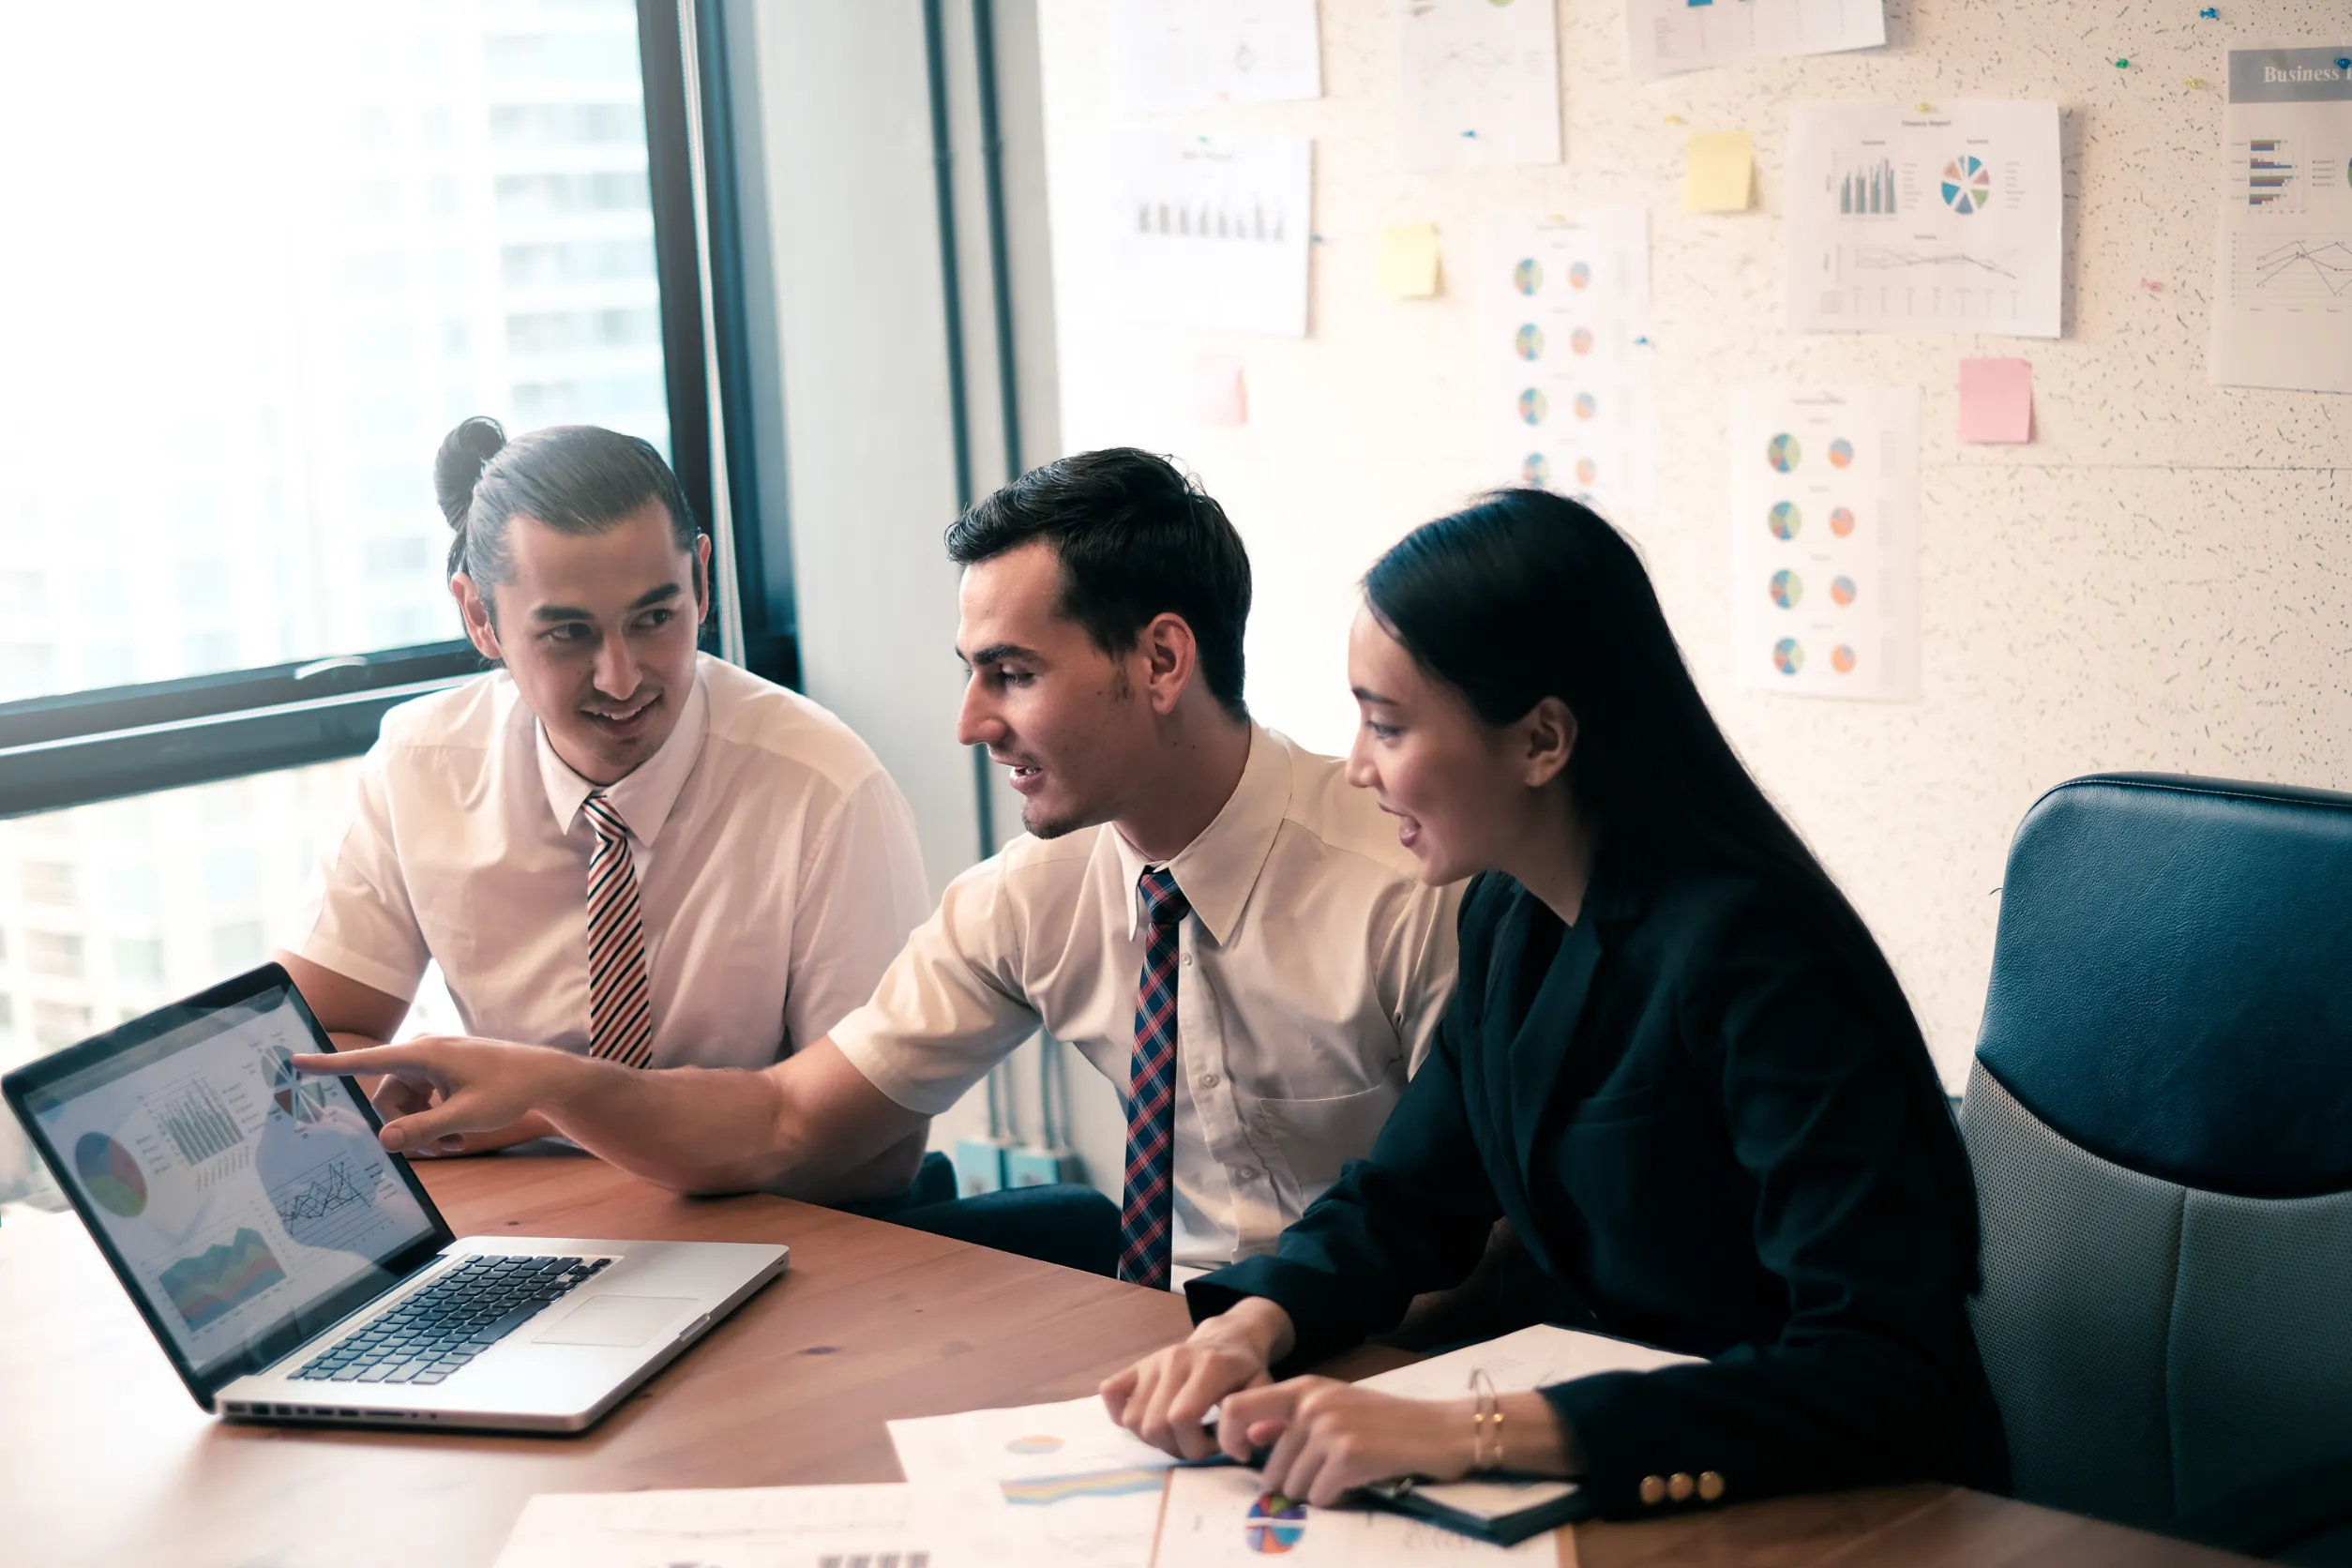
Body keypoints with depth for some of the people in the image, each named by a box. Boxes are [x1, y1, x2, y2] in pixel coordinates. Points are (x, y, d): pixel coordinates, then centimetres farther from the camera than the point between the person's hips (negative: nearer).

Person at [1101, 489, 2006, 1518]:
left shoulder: (1750, 959, -23)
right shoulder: (1510, 919, 2)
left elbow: (1886, 1377, -30)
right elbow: (1403, 1202, 12)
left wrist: (1473, 1433, -36)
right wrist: (1251, 1324, -11)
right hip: (1589, 1482, 7)